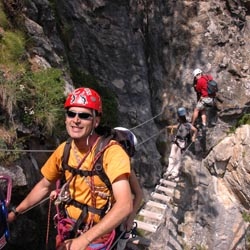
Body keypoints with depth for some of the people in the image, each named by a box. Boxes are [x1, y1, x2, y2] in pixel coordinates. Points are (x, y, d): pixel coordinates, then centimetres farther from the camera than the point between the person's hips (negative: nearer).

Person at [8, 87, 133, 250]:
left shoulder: (111, 152, -24)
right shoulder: (64, 150, -7)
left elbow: (125, 205, -33)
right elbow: (45, 186, 10)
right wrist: (14, 212, 10)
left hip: (96, 236, -4)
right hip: (68, 230, 5)